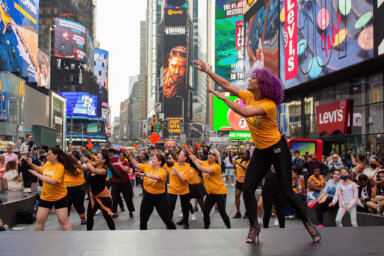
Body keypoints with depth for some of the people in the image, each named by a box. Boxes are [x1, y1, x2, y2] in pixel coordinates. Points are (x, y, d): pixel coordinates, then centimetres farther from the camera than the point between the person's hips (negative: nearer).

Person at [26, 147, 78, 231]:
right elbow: (40, 170, 24)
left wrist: (37, 174, -26)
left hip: (59, 197, -6)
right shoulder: (47, 164, 1)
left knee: (63, 220, -2)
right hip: (45, 197, 6)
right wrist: (31, 164, 7)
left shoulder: (60, 167, -20)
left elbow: (52, 181, -32)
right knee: (39, 219, 5)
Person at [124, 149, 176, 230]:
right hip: (147, 195, 5)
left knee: (167, 219, 5)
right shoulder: (147, 166, -1)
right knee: (143, 219, 13)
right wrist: (129, 155, -8)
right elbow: (136, 164, 2)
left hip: (159, 197, -5)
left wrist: (144, 174, -43)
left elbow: (157, 177, -37)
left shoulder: (163, 171, -17)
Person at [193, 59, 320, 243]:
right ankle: (254, 226, 12)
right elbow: (227, 85, 5)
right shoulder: (249, 96, -2)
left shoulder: (269, 104, -25)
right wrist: (207, 71, 2)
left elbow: (245, 112, -39)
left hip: (277, 149, -7)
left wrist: (223, 98, -32)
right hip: (260, 151, 7)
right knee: (247, 189, -4)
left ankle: (308, 224, 14)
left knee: (287, 191, -5)